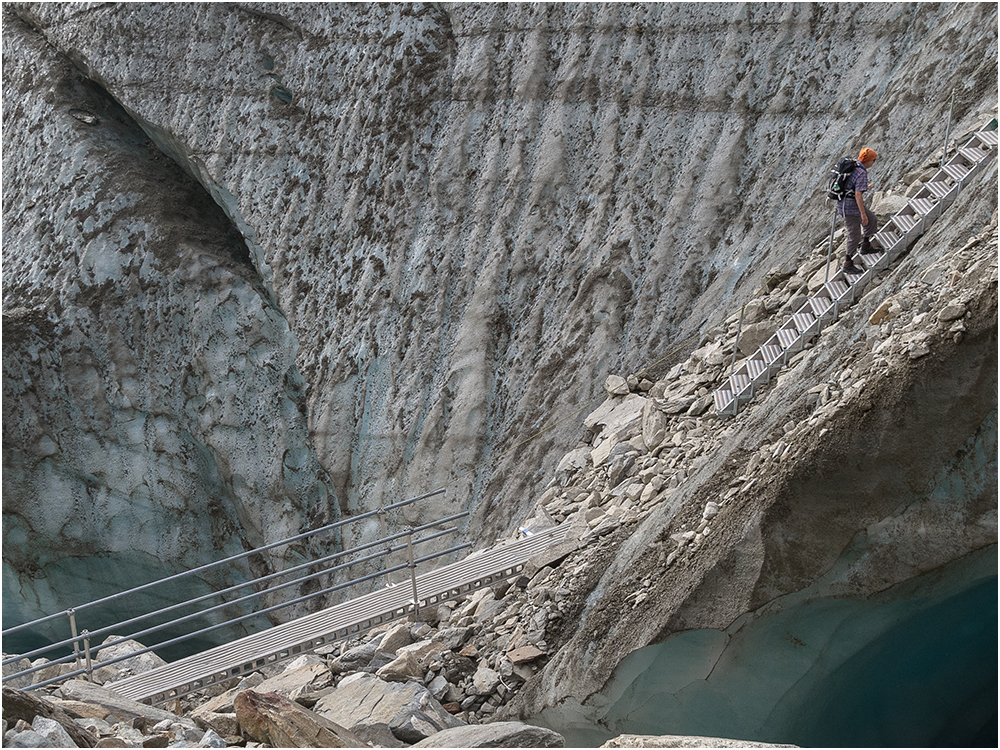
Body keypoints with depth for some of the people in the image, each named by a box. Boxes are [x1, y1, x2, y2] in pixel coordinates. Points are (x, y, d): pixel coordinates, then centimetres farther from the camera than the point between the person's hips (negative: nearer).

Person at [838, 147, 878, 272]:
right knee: (854, 235, 2)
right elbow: (858, 194, -27)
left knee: (871, 220, 23)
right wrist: (863, 213, -25)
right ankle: (848, 263, 11)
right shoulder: (862, 173, -21)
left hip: (843, 202, 10)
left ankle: (865, 245, 32)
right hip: (851, 207, -10)